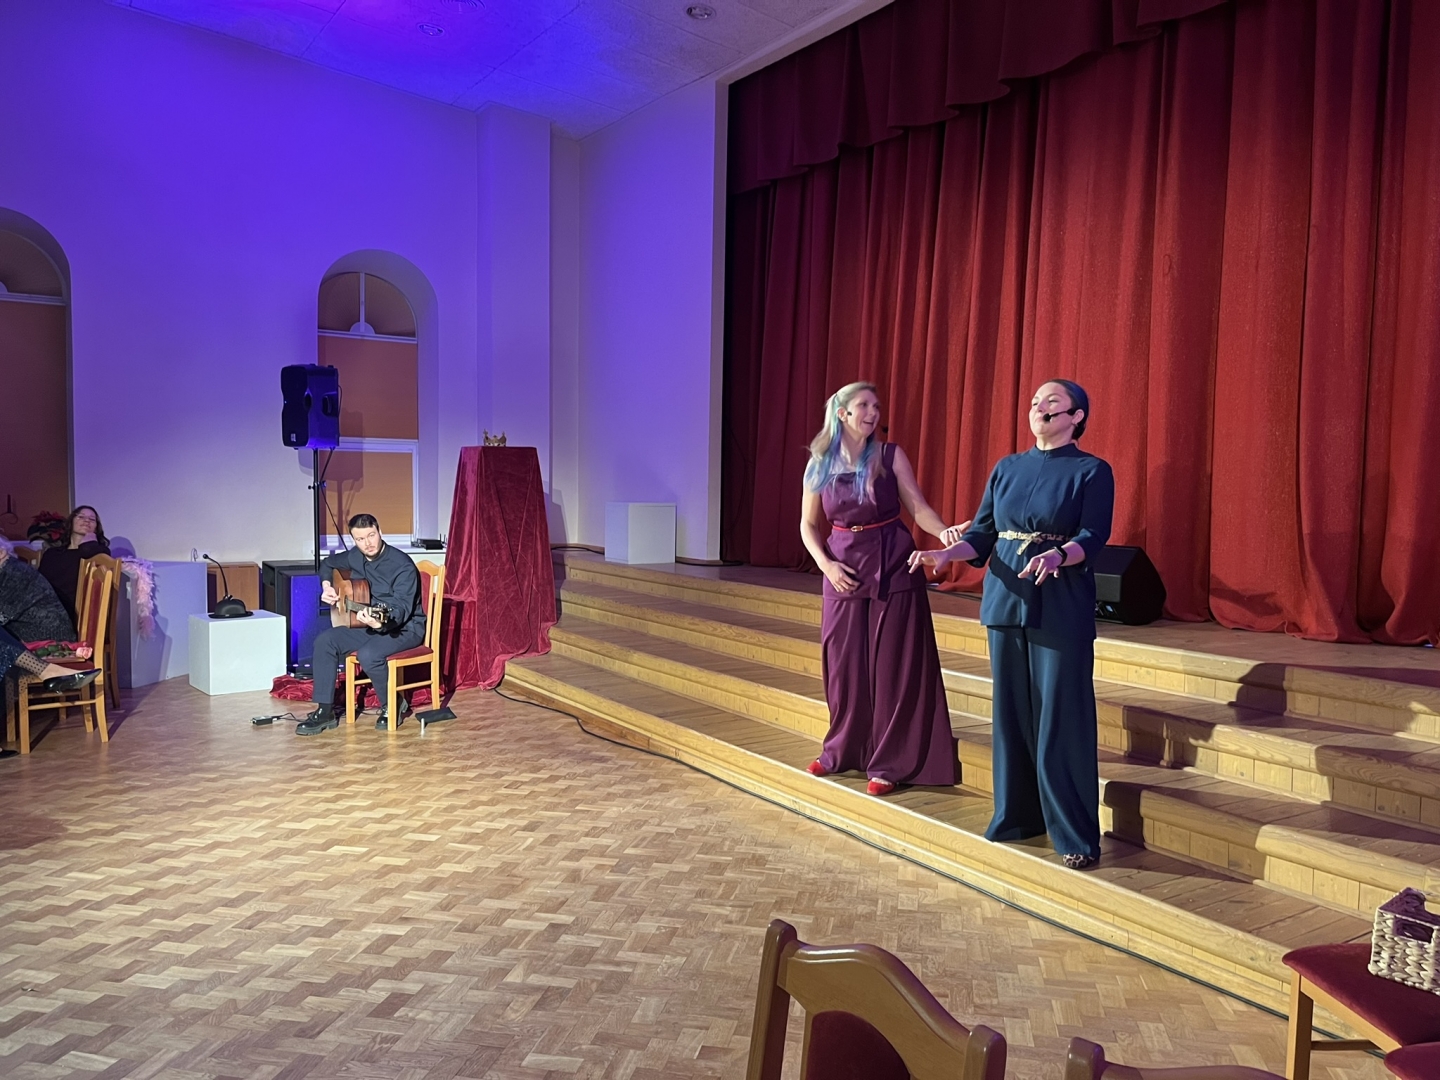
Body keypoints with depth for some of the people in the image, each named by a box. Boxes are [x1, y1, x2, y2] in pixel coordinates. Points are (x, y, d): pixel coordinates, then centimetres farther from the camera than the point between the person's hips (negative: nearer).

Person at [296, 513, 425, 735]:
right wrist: (326, 586, 4)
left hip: (405, 627, -8)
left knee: (368, 654, -33)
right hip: (370, 624, 8)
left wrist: (382, 621, -50)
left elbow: (402, 609, -30)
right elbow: (327, 563, 24)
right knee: (324, 641, -10)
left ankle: (393, 706, -7)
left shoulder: (402, 565, -22)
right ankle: (325, 711, -5)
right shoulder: (355, 557, 1)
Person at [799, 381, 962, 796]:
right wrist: (826, 564, -6)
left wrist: (947, 533, -23)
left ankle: (889, 763, 11)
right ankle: (843, 750, 26)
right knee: (843, 665, 7)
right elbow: (809, 524, 8)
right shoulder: (819, 464, 3)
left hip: (894, 570, -2)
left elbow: (918, 506, -5)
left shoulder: (890, 455, -2)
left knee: (893, 666, 0)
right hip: (844, 572, 2)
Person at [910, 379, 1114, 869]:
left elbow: (1092, 537, -11)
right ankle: (1016, 816, 22)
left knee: (1061, 718, -4)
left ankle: (1076, 835, 6)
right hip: (1005, 599, 5)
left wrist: (1057, 556, -31)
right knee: (1011, 711, 9)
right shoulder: (1006, 468, 13)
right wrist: (946, 553, -9)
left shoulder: (1092, 471, 0)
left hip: (1061, 606, -5)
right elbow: (982, 533, 10)